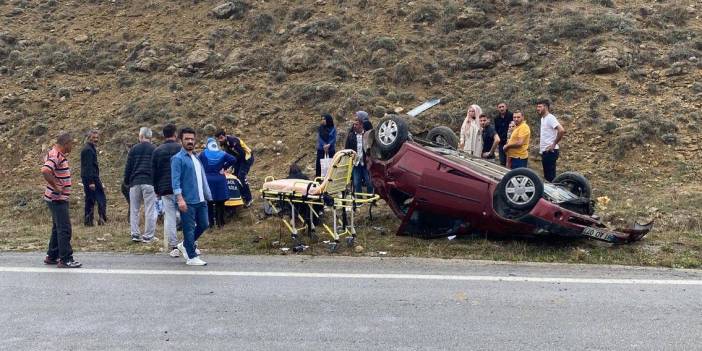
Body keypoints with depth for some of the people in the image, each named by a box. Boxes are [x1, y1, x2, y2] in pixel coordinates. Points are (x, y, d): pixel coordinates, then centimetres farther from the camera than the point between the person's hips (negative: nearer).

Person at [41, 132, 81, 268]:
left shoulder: (58, 155, 11)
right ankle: (65, 259, -3)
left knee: (58, 228, 18)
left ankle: (52, 256, 26)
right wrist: (55, 186, -25)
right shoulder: (56, 156, -19)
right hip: (57, 199, -10)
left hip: (60, 198, 10)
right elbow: (45, 171, -35)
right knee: (65, 229, -7)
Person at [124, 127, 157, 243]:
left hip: (135, 182, 2)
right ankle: (148, 236, 0)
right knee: (150, 210, 1)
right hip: (149, 182, -2)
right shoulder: (155, 150, 2)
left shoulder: (134, 149, 6)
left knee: (134, 209, 11)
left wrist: (126, 181, 16)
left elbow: (128, 167, 6)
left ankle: (135, 234, 8)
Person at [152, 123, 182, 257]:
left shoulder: (157, 151, 7)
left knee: (169, 217, 3)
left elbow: (154, 172, 10)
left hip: (165, 189, 2)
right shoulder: (181, 149, -1)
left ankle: (173, 247, 3)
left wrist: (156, 190, 17)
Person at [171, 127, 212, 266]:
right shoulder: (178, 158, -7)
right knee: (189, 228, -1)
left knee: (204, 225, 13)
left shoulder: (196, 157, 17)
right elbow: (175, 180, -14)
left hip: (201, 200, 8)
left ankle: (185, 245, 32)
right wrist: (180, 199, -22)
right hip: (187, 201, -8)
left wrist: (207, 195, 19)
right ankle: (191, 257, 8)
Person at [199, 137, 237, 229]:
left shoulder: (203, 154, -1)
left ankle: (211, 223, 9)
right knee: (220, 202, 7)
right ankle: (220, 222, 9)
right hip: (220, 180, 1)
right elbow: (233, 160, -8)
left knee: (209, 202, 8)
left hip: (207, 180, -1)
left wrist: (203, 171, 4)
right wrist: (224, 167, -1)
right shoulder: (222, 154, 1)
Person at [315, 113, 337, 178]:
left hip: (331, 149, -1)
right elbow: (319, 138, -2)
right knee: (319, 163, -3)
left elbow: (334, 139, -4)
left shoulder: (333, 129, 3)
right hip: (321, 149, 1)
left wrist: (329, 145, -21)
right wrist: (324, 145, -18)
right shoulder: (320, 129, 7)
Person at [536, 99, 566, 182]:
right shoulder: (542, 119, 15)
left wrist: (554, 144, -19)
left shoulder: (550, 118, -13)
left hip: (550, 151, -10)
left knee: (551, 176, -7)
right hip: (544, 151, 10)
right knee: (547, 176, 13)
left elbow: (561, 130, -25)